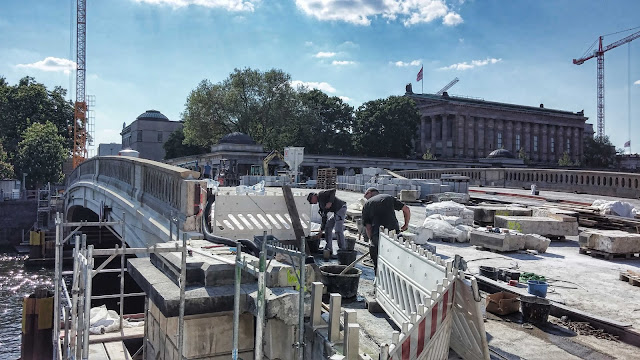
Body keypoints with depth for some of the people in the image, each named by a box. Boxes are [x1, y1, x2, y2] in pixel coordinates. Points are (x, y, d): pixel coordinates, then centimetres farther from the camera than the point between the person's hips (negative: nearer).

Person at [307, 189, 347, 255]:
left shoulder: (321, 194, -3)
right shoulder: (321, 204, 21)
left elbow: (333, 190, -15)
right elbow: (324, 218, 21)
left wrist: (330, 202, -23)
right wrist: (321, 231, 20)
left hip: (341, 208, -10)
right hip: (337, 212, 10)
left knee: (338, 230, -11)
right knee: (328, 227, 14)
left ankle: (342, 250, -4)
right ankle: (329, 248, 17)